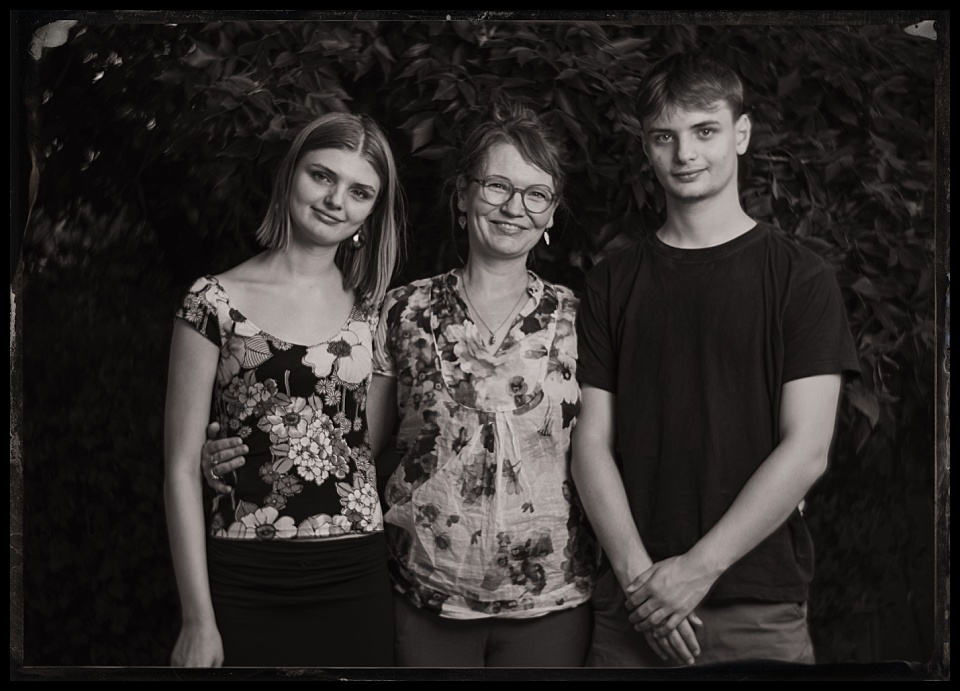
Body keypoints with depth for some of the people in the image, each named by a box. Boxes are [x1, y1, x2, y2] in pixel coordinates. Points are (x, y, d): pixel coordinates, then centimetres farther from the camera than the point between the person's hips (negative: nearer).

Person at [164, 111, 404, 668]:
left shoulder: (373, 309, 6)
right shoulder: (217, 302, -3)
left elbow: (380, 444, 11)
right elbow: (182, 467, -4)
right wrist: (199, 619, -7)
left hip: (357, 580, 3)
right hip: (244, 584, -2)